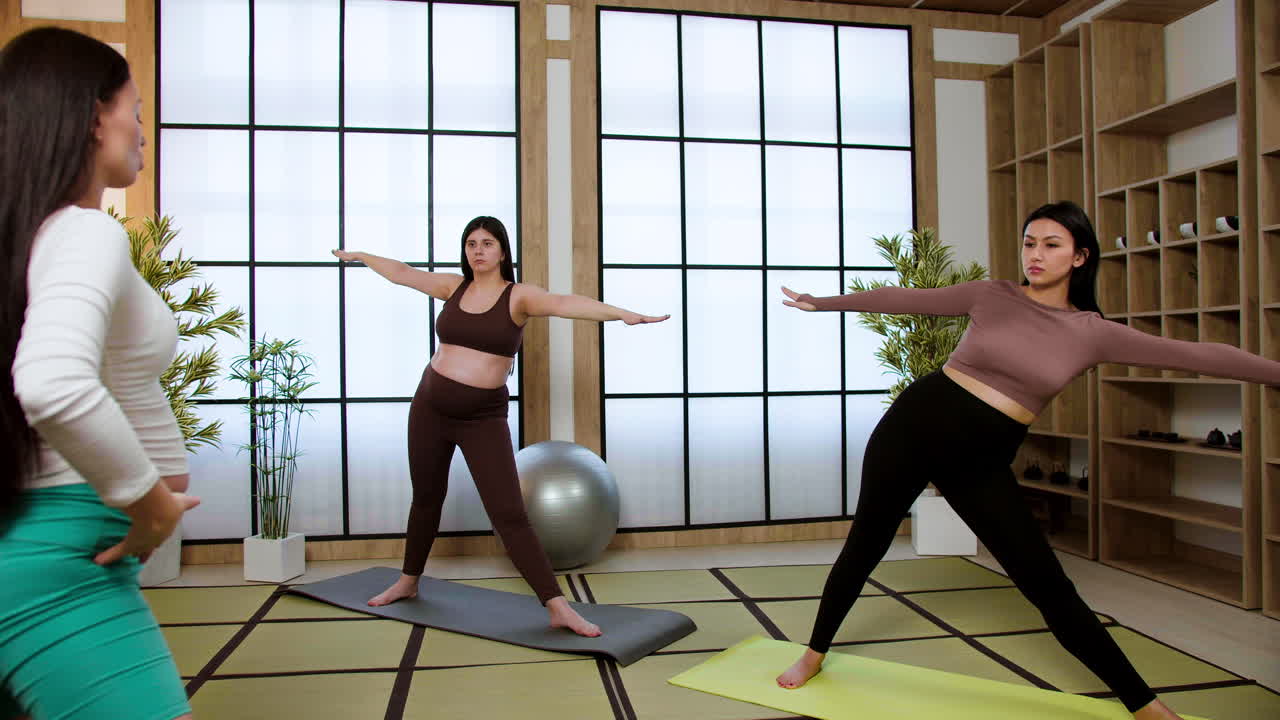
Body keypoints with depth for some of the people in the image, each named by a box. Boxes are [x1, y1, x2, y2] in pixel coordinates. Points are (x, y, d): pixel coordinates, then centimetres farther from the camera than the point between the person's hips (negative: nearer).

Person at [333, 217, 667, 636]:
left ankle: (559, 609, -6)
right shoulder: (453, 287, 4)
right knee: (426, 498, 20)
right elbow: (401, 273, 20)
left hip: (484, 418, -4)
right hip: (430, 407, 4)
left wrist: (621, 313, -43)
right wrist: (361, 256, 36)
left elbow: (562, 303, -27)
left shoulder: (518, 296, -9)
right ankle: (408, 583, 41)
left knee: (509, 515, -9)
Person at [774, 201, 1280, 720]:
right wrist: (821, 302, 14)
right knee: (865, 546, 9)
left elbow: (1200, 355, 2)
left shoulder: (1094, 333, 1)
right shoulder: (992, 295, 1)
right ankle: (815, 653, 31)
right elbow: (906, 299, 7)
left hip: (982, 461, 0)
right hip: (916, 423, 0)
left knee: (1049, 587, 1)